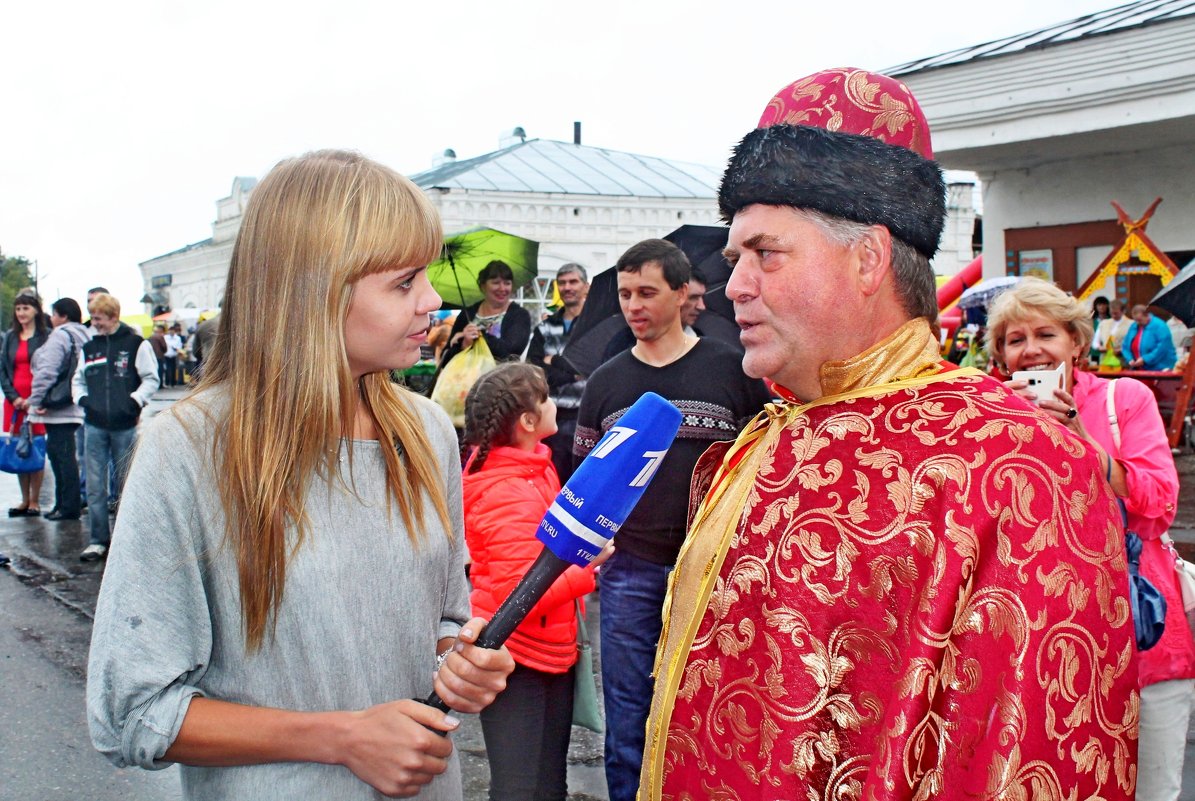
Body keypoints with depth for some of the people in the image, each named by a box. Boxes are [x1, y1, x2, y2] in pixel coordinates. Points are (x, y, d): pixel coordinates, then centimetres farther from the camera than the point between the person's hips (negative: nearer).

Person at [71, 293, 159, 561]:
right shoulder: (89, 348, 12)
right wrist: (82, 399, 1)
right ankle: (98, 540, 9)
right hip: (94, 426, 4)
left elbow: (151, 379, -2)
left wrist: (134, 401, -13)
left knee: (126, 485, 7)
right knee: (95, 486, 2)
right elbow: (78, 380, 20)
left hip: (126, 426, -3)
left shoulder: (136, 344, -2)